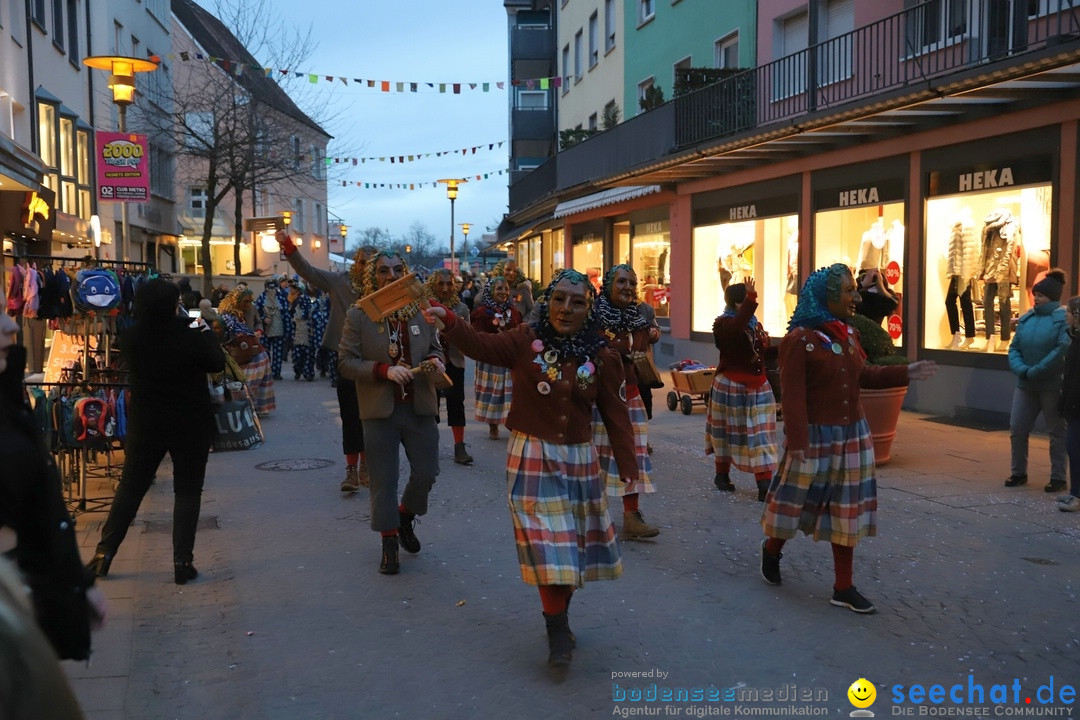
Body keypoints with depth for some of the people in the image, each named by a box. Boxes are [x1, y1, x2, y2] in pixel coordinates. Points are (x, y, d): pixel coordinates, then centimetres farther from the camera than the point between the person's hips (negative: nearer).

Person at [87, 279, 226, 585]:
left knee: (130, 487, 16)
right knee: (187, 491, 7)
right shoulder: (190, 338, -18)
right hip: (190, 424, -3)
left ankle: (104, 552, 18)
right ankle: (182, 561, 5)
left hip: (145, 424, 3)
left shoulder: (130, 339, -8)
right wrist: (207, 333, 11)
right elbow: (217, 363, -3)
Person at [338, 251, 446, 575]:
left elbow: (435, 349, 15)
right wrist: (384, 370, -21)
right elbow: (345, 362, -7)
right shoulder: (358, 316, -4)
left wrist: (436, 362, -9)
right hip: (380, 409, -2)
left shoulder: (421, 311, 3)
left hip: (419, 406, 3)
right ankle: (389, 543, 18)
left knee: (426, 472, 6)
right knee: (383, 480, 3)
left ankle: (405, 518, 35)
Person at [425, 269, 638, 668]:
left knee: (573, 543, 13)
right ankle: (558, 631, 7)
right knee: (548, 543, -5)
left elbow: (616, 417, 0)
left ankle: (559, 614, 34)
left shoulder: (602, 358, -3)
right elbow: (481, 345, -19)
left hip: (579, 459, 3)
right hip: (532, 459, -3)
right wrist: (448, 320, -36)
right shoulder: (526, 341, -6)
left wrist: (629, 469, -1)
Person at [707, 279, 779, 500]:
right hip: (730, 387, -5)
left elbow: (764, 351, 17)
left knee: (760, 437, -1)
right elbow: (736, 328, -37)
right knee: (728, 433, 9)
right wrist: (751, 298, -41)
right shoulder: (723, 323, -12)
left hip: (758, 388, 6)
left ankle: (765, 485, -2)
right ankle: (722, 475, 29)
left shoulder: (755, 324, 10)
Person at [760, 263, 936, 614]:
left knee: (847, 510, 10)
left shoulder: (848, 334, 6)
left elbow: (862, 375, 17)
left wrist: (906, 373, 8)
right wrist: (797, 442, -23)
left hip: (852, 435, 7)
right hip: (814, 436, -7)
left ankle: (843, 588, 19)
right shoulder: (800, 339, -17)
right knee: (796, 500, 8)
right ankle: (772, 549, 39)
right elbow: (792, 396, -19)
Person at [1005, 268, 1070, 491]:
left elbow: (1062, 350, -20)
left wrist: (1035, 371, -20)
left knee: (1057, 432, 6)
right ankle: (1018, 473, 20)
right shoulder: (1027, 318, 9)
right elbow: (1014, 347, 8)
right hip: (1025, 385, 6)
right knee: (1017, 429, 6)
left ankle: (1058, 477, 15)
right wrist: (1020, 368, -11)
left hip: (1052, 386, -6)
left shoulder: (1064, 319, -9)